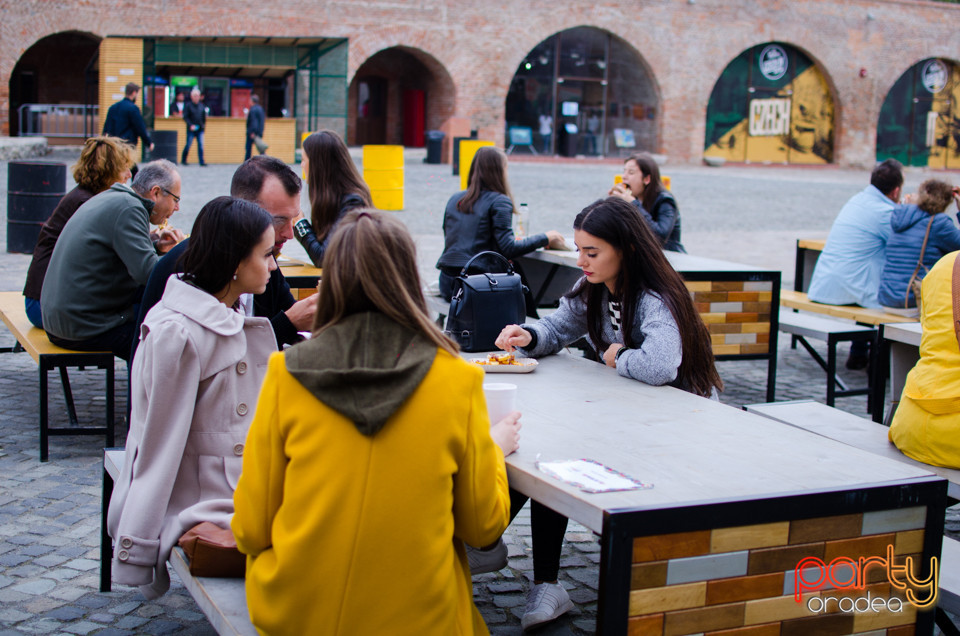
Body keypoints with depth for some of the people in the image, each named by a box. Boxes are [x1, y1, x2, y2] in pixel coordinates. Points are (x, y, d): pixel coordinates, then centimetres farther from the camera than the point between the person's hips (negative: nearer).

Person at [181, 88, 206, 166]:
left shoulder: (201, 106, 10)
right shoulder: (188, 105, -4)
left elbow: (204, 116, 19)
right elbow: (185, 117, -8)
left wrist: (204, 124, 7)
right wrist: (190, 125, -18)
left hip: (200, 129, 4)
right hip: (191, 129, -4)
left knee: (201, 145, -3)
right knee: (188, 145, 1)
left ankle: (201, 162, -3)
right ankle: (183, 160, 17)